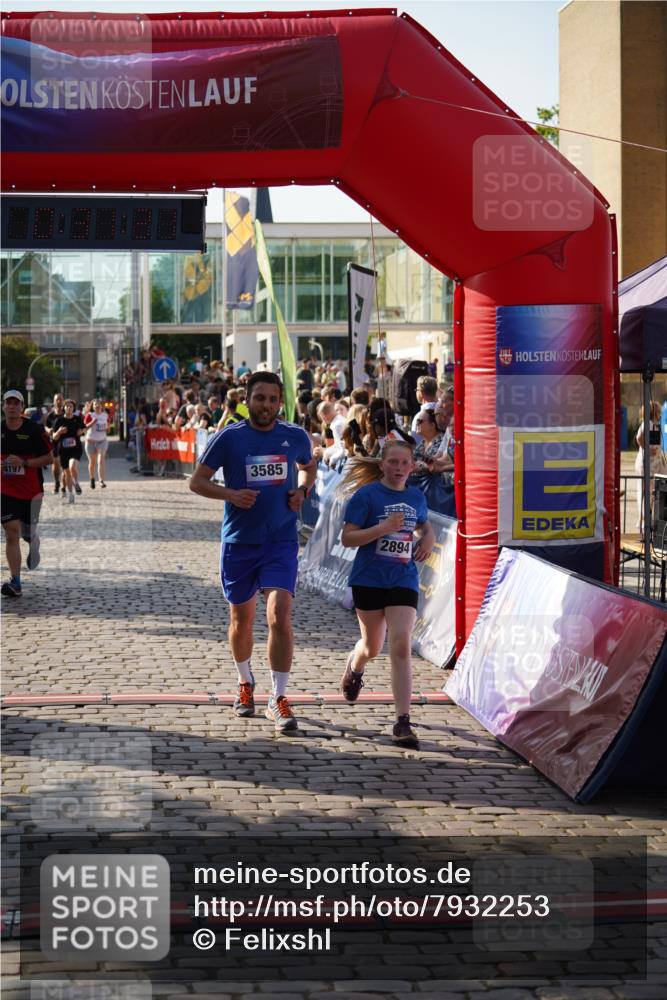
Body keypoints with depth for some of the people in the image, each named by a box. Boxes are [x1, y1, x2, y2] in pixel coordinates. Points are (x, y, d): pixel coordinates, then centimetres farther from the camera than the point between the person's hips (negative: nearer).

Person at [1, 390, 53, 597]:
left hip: (32, 490, -1)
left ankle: (34, 543, 48)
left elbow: (49, 458, -7)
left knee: (28, 533, 8)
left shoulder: (34, 430, -8)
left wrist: (24, 463, -19)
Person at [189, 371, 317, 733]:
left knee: (280, 616, -16)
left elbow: (308, 467, 23)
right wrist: (230, 494, -18)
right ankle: (245, 683, 39)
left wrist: (302, 491, 2)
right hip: (238, 541, 0)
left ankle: (278, 699, -10)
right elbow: (197, 481, -1)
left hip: (281, 541, 0)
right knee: (242, 618, 13)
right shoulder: (228, 437, -5)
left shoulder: (296, 437, 2)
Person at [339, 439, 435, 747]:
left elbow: (423, 525, 28)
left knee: (401, 646, -12)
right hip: (369, 580, -2)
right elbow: (347, 538, -13)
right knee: (373, 646, 15)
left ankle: (403, 722, -14)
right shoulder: (367, 495, -8)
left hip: (403, 580, 2)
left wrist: (428, 538, 5)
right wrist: (383, 528, -24)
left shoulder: (416, 497, 7)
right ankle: (354, 669, 53)